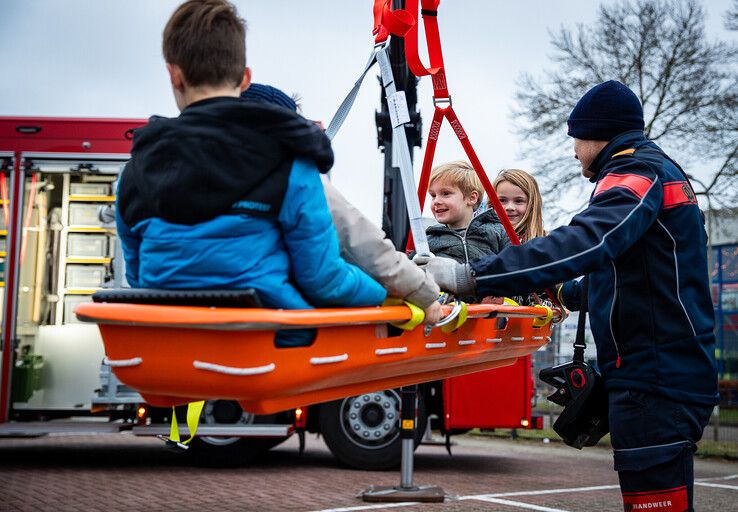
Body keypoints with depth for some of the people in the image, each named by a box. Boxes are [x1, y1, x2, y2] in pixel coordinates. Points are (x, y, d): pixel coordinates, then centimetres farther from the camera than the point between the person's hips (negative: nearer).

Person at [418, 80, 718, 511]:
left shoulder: (639, 172, -10)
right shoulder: (662, 171, 22)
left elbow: (586, 243, -29)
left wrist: (472, 277, -34)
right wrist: (567, 293, 36)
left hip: (655, 378, -11)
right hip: (676, 373, 11)